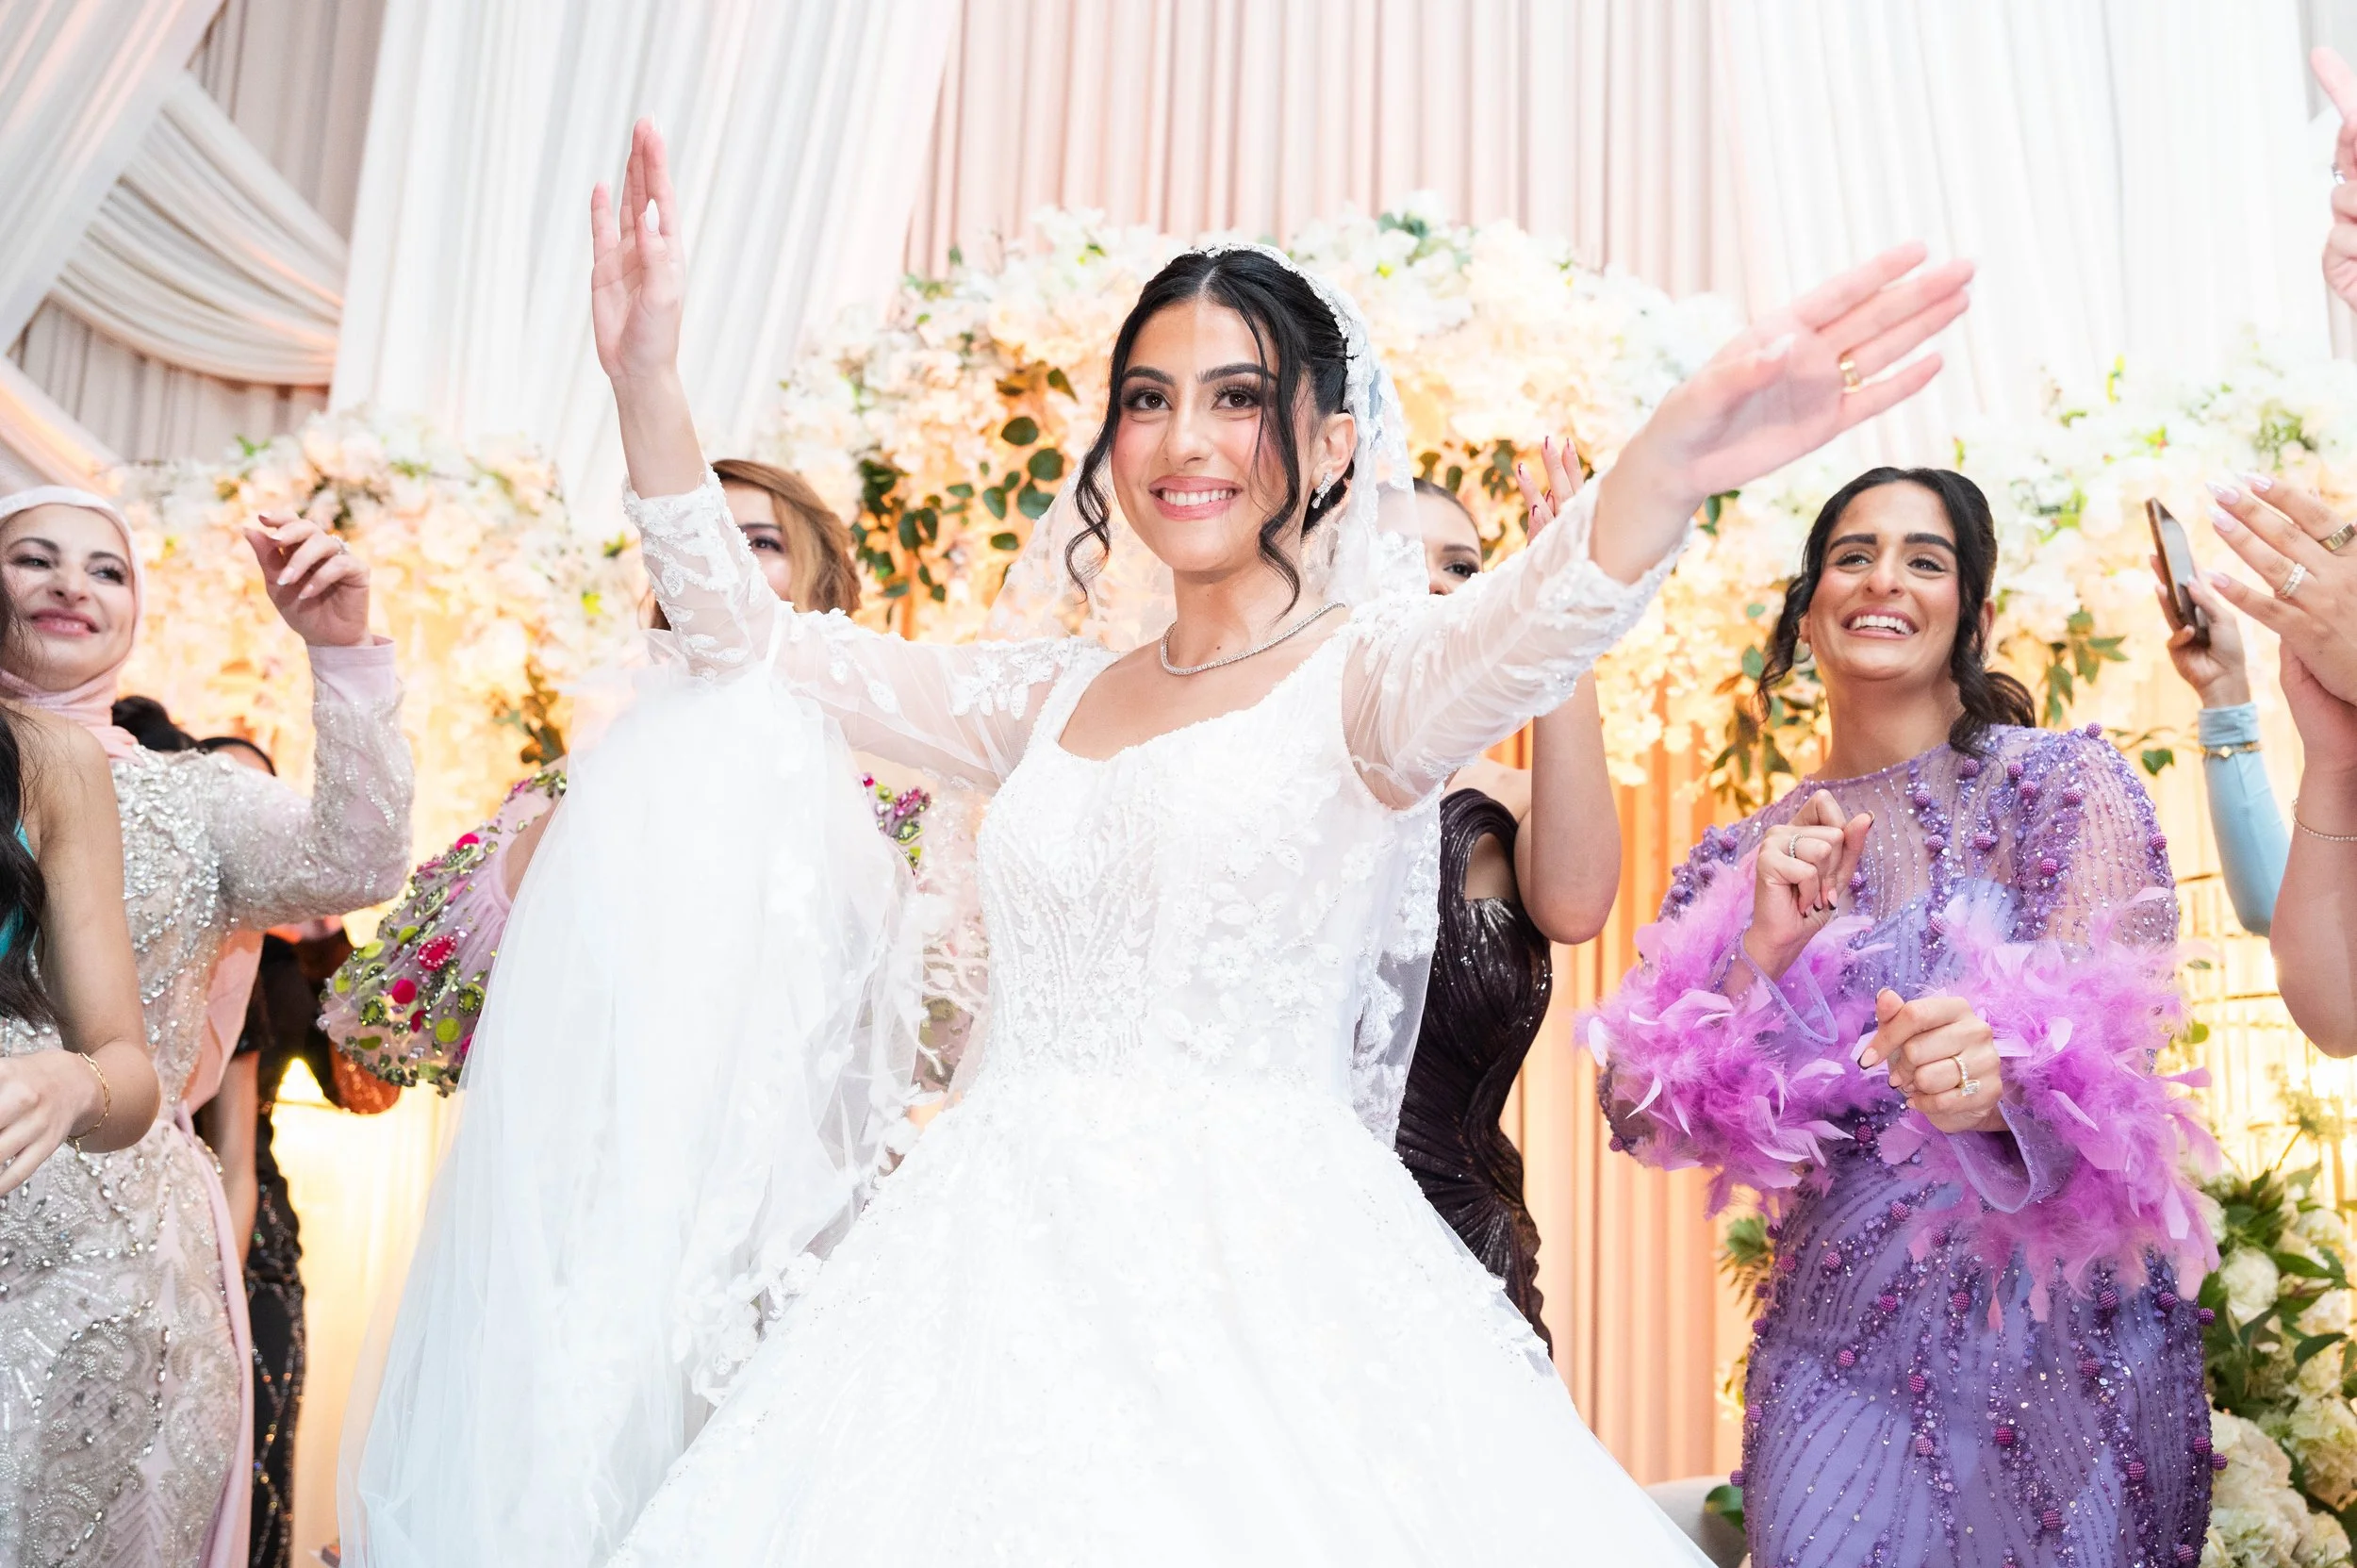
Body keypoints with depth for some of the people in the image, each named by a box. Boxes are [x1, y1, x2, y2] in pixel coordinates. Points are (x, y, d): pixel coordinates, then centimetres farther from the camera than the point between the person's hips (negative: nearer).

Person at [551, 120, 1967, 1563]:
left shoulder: (1364, 675, -2)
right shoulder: (1056, 697, 13)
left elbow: (1515, 638, -25)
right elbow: (747, 638, 13)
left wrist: (1667, 467, -46)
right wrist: (648, 383, -1)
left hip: (1252, 1271, -4)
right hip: (1007, 1259, 5)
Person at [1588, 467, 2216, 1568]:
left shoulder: (2063, 780, -3)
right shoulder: (1738, 862, 5)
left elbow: (2122, 1041, -15)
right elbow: (1642, 1115, -2)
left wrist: (2006, 1074, -37)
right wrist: (1763, 956, -17)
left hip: (2064, 1347, -2)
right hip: (1835, 1360, 2)